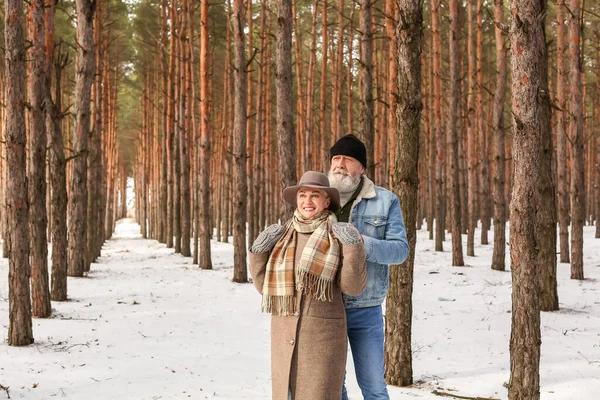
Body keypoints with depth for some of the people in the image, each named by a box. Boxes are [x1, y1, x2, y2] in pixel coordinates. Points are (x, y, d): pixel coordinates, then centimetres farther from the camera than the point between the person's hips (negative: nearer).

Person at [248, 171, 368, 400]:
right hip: (285, 334, 4)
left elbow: (353, 287, -10)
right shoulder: (282, 237, 8)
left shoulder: (338, 236, -4)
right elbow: (264, 286, 9)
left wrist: (354, 246, -20)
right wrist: (259, 250, -4)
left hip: (323, 334, -4)